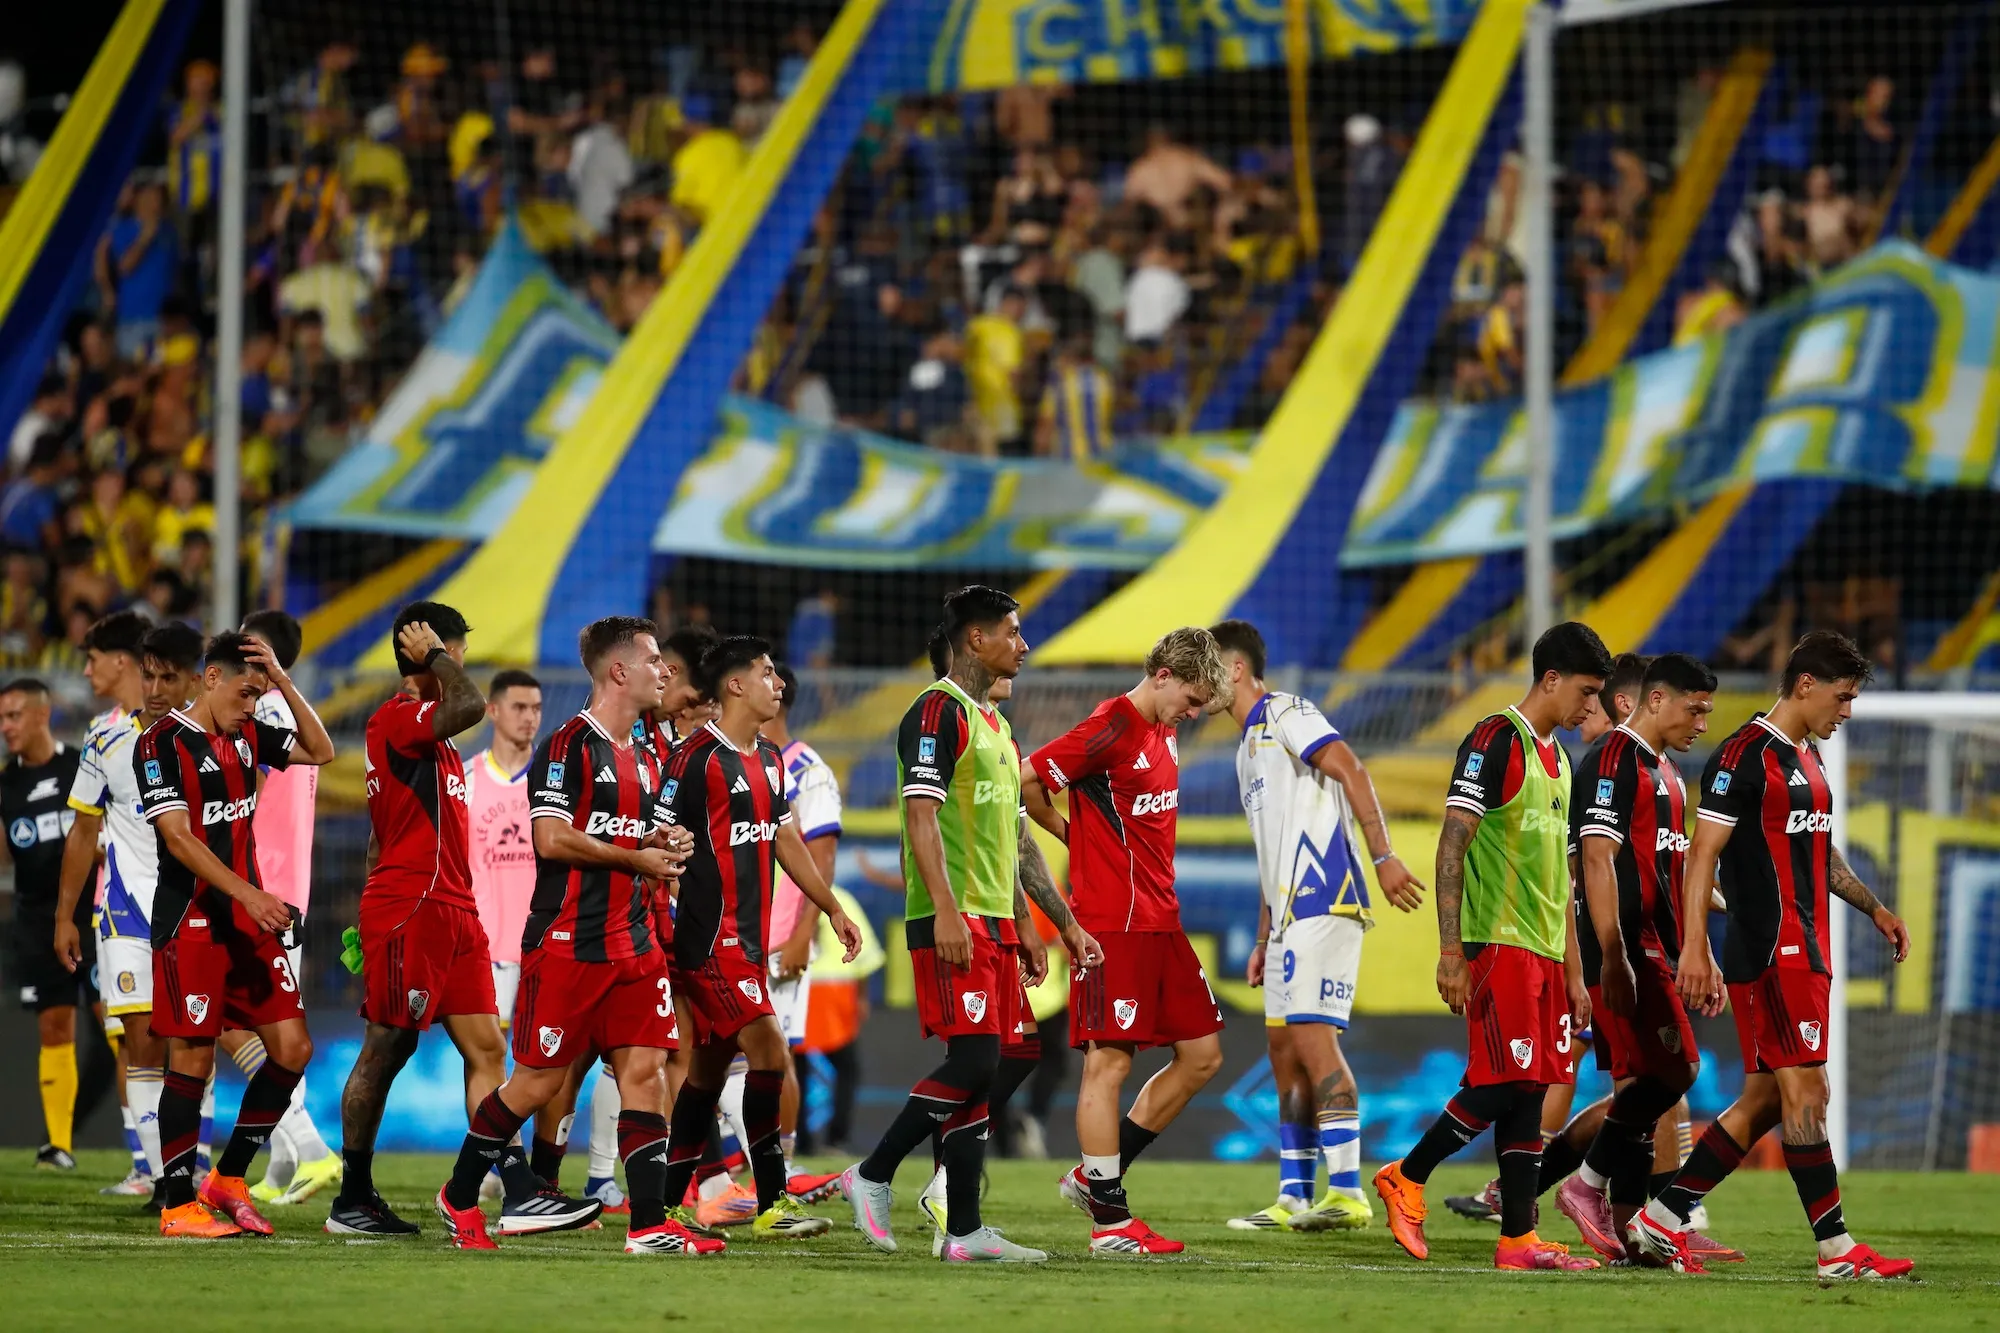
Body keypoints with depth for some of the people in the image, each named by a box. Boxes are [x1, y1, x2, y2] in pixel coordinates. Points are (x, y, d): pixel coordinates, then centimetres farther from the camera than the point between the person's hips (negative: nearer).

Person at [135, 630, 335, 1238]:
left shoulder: (246, 736, 12)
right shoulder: (163, 743, -10)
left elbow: (320, 751, 18)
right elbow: (179, 838, -17)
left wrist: (284, 681, 5)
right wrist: (249, 894, -25)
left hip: (249, 920, 7)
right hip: (190, 923, -7)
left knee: (292, 1047, 1)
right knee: (192, 1059, -5)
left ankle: (228, 1179, 14)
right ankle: (178, 1205, 3)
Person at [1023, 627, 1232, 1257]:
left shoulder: (1163, 734, 15)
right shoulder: (1110, 732, -13)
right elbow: (1026, 781, -14)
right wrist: (1074, 835, 1)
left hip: (1161, 920, 10)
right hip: (1113, 923, -10)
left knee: (1201, 1054, 9)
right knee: (1109, 1061, -6)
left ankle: (1097, 1176, 15)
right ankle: (1110, 1221, -4)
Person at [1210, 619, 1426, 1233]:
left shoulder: (1285, 714, -4)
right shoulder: (1248, 747, 25)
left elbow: (1350, 771, -15)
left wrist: (1384, 858, -24)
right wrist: (1263, 940, 24)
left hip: (1322, 900, -10)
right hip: (1290, 914, 10)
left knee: (1312, 1037, -16)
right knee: (1285, 1049, 8)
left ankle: (1348, 1193, -19)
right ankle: (1292, 1199, 10)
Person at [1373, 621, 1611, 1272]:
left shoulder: (1556, 757, 20)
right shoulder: (1495, 741, -8)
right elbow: (1452, 846, -14)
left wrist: (1574, 971, 21)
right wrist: (1451, 951, -19)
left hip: (1543, 950, 9)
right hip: (1498, 942, -9)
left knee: (1530, 1091, 4)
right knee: (1505, 1083, -13)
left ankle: (1518, 1239, 3)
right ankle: (1405, 1179, 3)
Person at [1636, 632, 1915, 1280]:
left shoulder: (1807, 758, 19)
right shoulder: (1746, 754, -11)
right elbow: (1704, 852, -14)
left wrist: (1875, 909, 32)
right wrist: (1694, 947, -20)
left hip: (1804, 953, 10)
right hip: (1770, 952, -10)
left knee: (1764, 1099, 9)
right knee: (1806, 1091, -9)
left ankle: (1663, 1218, 13)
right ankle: (1837, 1249, -8)